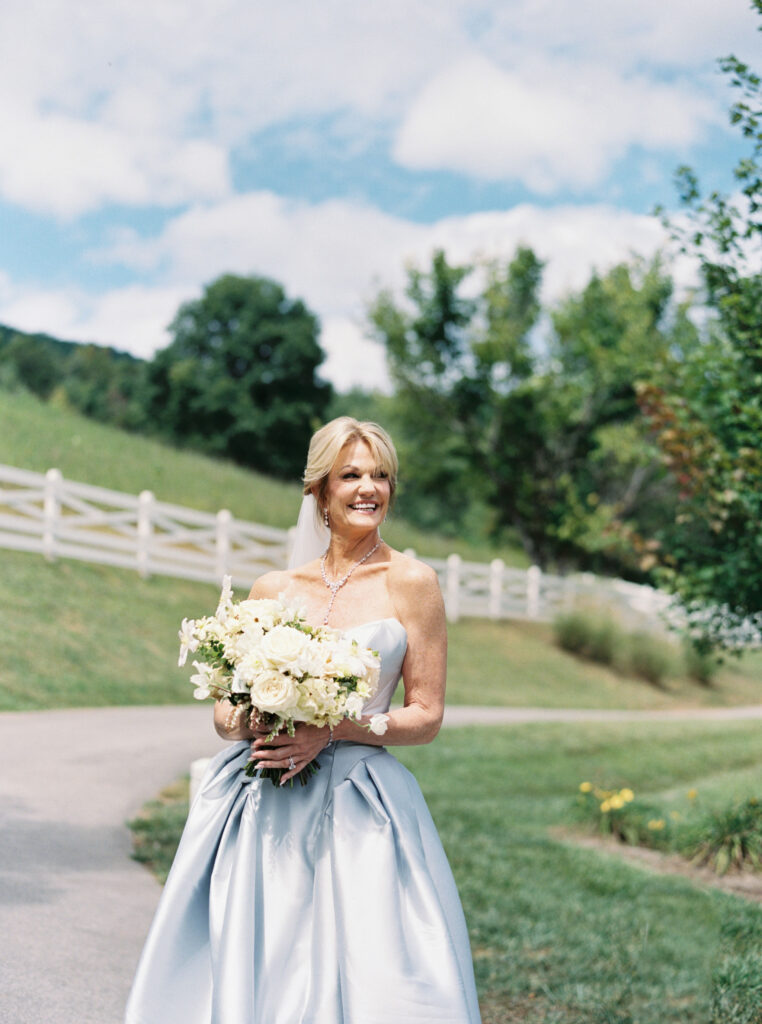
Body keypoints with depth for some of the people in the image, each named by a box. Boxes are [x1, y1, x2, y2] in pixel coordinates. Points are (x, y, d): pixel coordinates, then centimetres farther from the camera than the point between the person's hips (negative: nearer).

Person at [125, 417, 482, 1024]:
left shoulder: (410, 582, 1)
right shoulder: (273, 589, 10)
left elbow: (426, 716, 0)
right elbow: (226, 705, 15)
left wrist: (330, 732, -13)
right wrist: (244, 723, -8)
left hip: (358, 811, -2)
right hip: (260, 808, 3)